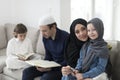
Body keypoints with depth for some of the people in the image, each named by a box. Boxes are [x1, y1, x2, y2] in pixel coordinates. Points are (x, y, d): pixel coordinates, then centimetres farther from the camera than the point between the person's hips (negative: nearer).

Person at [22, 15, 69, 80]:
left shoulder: (65, 37, -21)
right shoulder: (45, 37, 0)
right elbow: (48, 56, 11)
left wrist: (51, 68, -26)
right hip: (52, 64, 7)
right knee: (27, 72, -7)